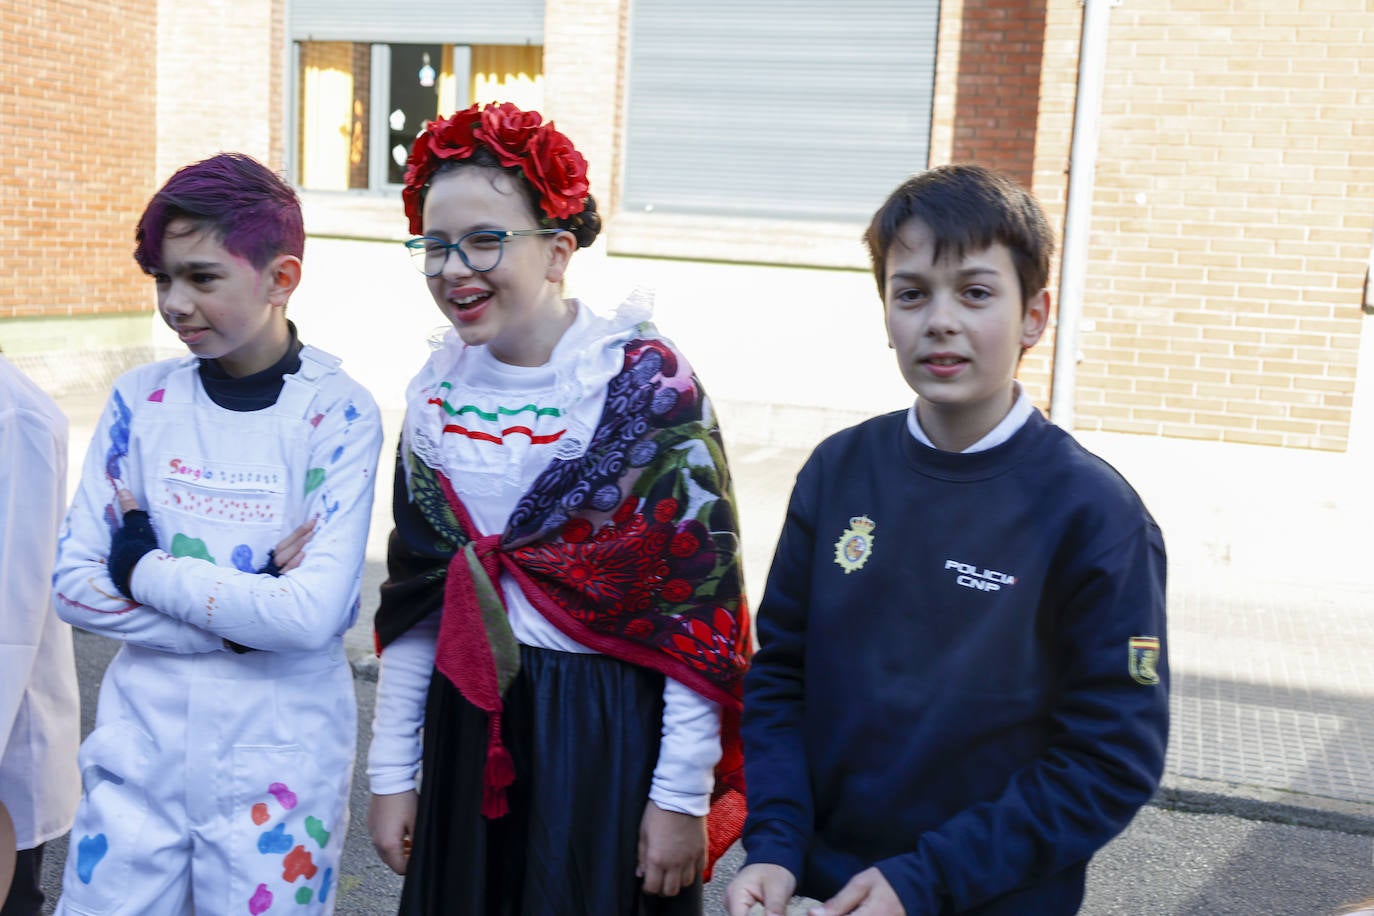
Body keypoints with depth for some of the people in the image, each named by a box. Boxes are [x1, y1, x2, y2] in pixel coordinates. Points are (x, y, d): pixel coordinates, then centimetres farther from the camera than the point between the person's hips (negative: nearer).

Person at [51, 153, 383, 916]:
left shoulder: (337, 413, -12)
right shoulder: (141, 397, -1)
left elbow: (312, 615, -19)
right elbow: (73, 583, -4)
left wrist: (146, 567, -13)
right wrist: (241, 603, -14)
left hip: (278, 766, -3)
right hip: (139, 746, 3)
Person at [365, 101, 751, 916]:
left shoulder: (646, 384, -14)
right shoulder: (438, 393, 2)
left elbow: (702, 609, -13)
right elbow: (415, 600, 9)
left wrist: (682, 795, -11)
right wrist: (393, 771, 9)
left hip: (613, 736, -4)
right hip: (469, 729, 5)